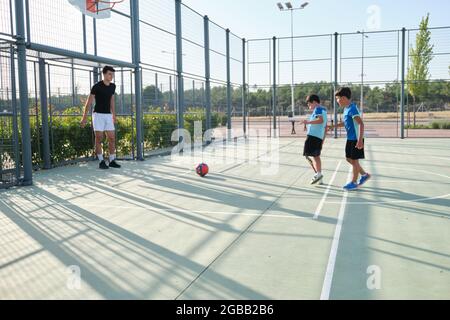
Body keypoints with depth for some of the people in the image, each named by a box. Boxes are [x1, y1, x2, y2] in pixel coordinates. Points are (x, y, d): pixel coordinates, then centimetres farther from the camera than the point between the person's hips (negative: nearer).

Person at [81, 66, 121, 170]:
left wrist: (114, 115, 20)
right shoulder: (97, 86, -10)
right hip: (98, 115, -5)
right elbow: (89, 102, -7)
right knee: (99, 139, -3)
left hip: (108, 115, 5)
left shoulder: (113, 86, 7)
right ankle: (101, 162, 4)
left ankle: (112, 161, 10)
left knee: (112, 138, 2)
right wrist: (85, 117, -8)